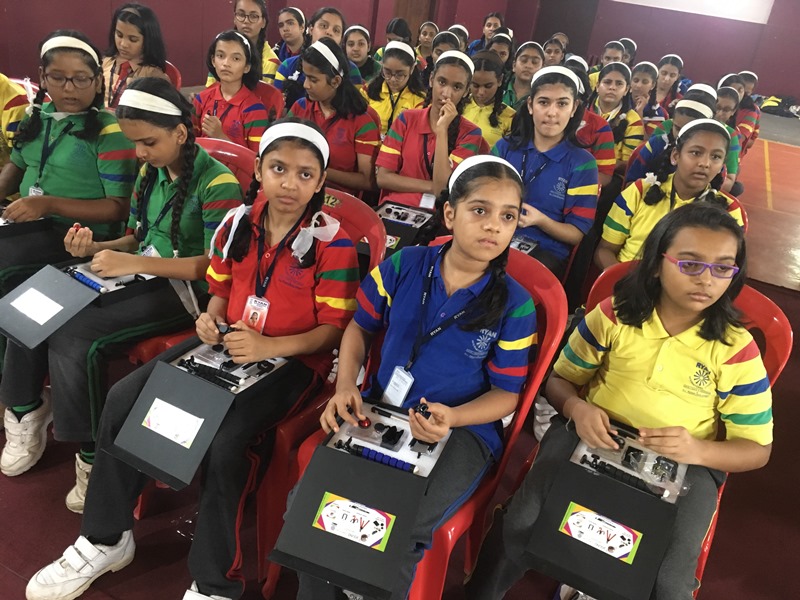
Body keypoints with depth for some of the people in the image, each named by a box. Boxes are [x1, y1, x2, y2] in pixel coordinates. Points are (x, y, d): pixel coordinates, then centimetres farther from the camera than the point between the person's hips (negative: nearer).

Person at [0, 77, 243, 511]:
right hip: (139, 277, 8)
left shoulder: (217, 183, -14)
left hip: (186, 290, -7)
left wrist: (136, 264, -25)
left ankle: (93, 457, -6)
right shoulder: (150, 172, 10)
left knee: (73, 339, -25)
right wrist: (95, 249, -3)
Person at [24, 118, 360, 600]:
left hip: (294, 358, -6)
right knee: (123, 399, -6)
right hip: (228, 343, 6)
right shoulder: (238, 223, 3)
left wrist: (269, 346, -27)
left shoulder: (333, 243, -14)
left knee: (225, 440, -31)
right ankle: (106, 539, 13)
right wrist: (211, 318, -8)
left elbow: (335, 328, -14)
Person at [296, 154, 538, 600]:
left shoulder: (515, 306, -11)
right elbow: (360, 328, 8)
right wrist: (345, 386, -9)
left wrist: (451, 418, -23)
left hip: (464, 428, -2)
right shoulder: (403, 266, -5)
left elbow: (506, 393, -4)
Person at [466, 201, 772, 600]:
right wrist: (577, 408, -18)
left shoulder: (736, 348, -6)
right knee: (520, 526, -21)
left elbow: (757, 449, 0)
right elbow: (560, 379, 6)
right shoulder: (614, 314, -4)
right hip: (593, 437, 0)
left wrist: (698, 451, -22)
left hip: (683, 465, 0)